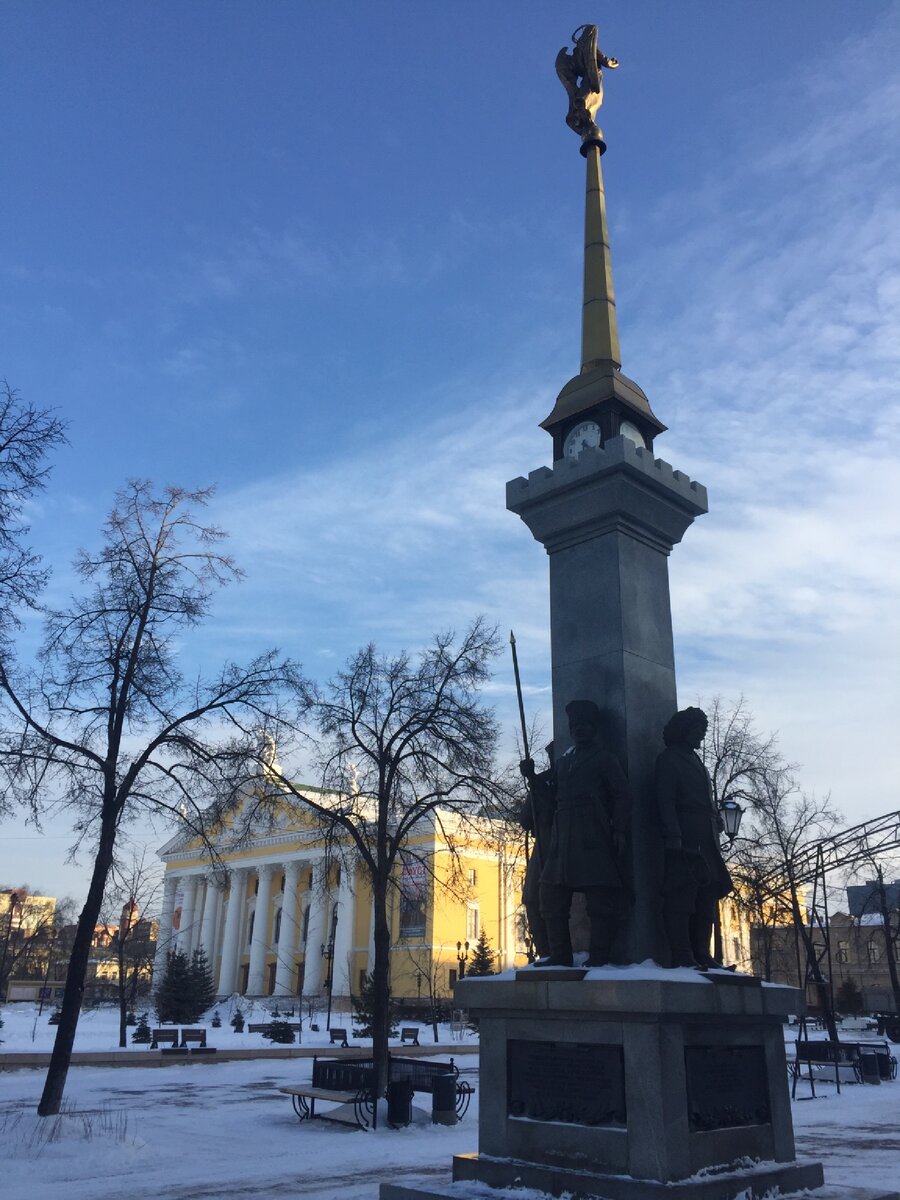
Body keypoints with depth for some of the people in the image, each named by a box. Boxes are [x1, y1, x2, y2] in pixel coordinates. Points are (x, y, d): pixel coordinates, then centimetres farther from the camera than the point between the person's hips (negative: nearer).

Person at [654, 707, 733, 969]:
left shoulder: (695, 761, 25)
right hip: (685, 840, -9)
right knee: (681, 897, -10)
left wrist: (717, 824, 14)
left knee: (707, 897, 7)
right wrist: (673, 836, -18)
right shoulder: (668, 760, -1)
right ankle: (682, 956, -10)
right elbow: (665, 800, -10)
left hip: (706, 841, 9)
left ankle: (701, 954, 11)